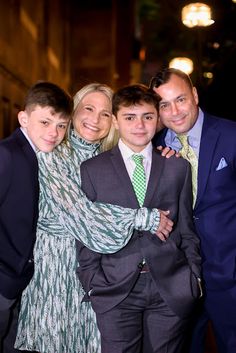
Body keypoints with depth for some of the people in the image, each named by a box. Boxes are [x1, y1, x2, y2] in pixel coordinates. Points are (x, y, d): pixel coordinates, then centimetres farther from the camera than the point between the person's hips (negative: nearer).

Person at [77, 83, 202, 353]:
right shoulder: (92, 169, 4)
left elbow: (186, 227, 10)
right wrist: (93, 284, -1)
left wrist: (194, 275, 6)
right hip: (115, 290, -1)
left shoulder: (178, 167, 9)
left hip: (171, 288, 1)